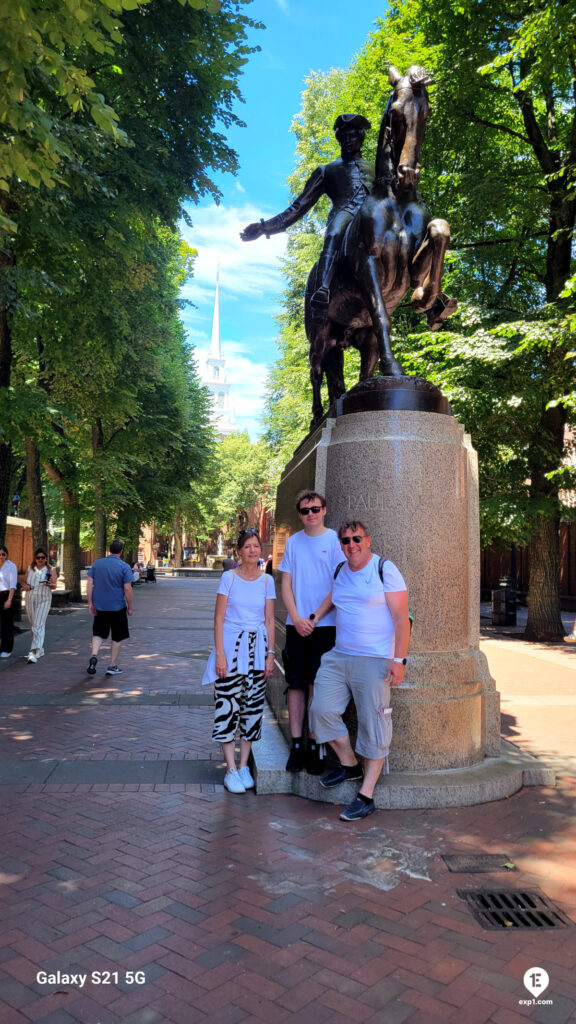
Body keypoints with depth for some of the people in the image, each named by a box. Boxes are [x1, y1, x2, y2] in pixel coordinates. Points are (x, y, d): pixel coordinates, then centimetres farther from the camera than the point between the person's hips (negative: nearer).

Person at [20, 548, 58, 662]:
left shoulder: (51, 570, 0)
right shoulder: (30, 568, 11)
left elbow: (54, 586, -4)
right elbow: (25, 582, 18)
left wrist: (50, 584, -27)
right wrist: (25, 586, -5)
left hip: (44, 600, -5)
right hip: (30, 599, 5)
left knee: (38, 626, -15)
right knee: (33, 625, 13)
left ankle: (34, 653, -22)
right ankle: (40, 650, 27)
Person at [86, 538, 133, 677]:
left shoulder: (97, 563, 1)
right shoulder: (124, 567, -9)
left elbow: (90, 584, 0)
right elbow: (128, 589, -12)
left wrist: (90, 603, 6)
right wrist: (130, 607, -1)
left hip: (99, 607, 3)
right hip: (117, 607, -3)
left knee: (99, 634, 16)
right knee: (117, 637, 11)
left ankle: (94, 655, -8)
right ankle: (112, 666, 15)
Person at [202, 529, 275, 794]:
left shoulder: (267, 580, 6)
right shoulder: (229, 577, -3)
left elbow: (269, 620, 8)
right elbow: (219, 618, -4)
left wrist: (270, 654, 3)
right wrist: (220, 654, -10)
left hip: (257, 647, 3)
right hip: (231, 645, -3)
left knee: (253, 705, 7)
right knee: (228, 705, -4)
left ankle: (244, 766, 20)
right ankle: (231, 770, 6)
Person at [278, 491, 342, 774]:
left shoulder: (334, 540, -2)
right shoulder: (293, 542, 9)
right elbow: (286, 584, 8)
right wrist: (296, 618, -4)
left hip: (325, 625, -3)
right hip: (296, 624, 3)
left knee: (317, 686, 1)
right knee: (296, 685, 6)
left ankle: (314, 747, 12)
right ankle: (296, 745, 14)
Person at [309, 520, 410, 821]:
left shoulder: (385, 570, -6)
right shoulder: (340, 571, 13)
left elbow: (401, 619, -10)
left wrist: (398, 660, -16)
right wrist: (315, 617, 22)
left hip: (374, 661, -6)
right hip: (338, 657, 7)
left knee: (373, 726, -3)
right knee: (322, 709, 2)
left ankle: (366, 796, 6)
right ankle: (349, 765, 23)